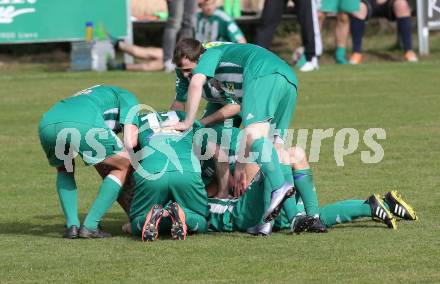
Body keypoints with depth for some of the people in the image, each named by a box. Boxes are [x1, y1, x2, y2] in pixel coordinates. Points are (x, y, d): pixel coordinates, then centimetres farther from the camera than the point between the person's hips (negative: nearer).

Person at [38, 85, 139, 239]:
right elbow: (129, 142, 12)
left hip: (48, 123, 6)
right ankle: (90, 226, 9)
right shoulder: (126, 97, 28)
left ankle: (72, 225, 17)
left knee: (64, 170, 36)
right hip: (85, 124, -6)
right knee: (122, 166, 17)